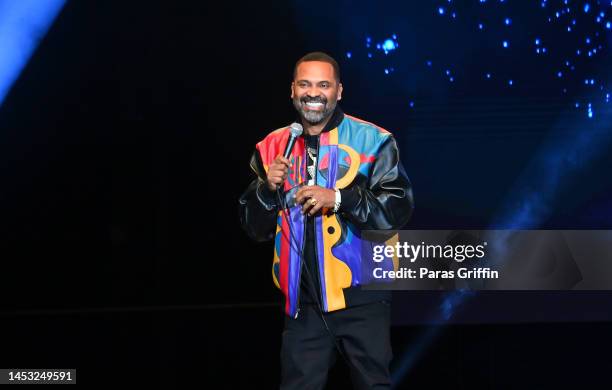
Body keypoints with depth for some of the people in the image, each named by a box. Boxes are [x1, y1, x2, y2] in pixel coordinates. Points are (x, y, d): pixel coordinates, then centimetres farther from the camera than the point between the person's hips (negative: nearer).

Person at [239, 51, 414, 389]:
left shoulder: (372, 141, -2)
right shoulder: (273, 147, 10)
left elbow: (398, 208, -9)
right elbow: (255, 228, 13)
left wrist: (338, 198, -19)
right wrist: (267, 189, -6)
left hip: (361, 298, -3)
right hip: (303, 302, 3)